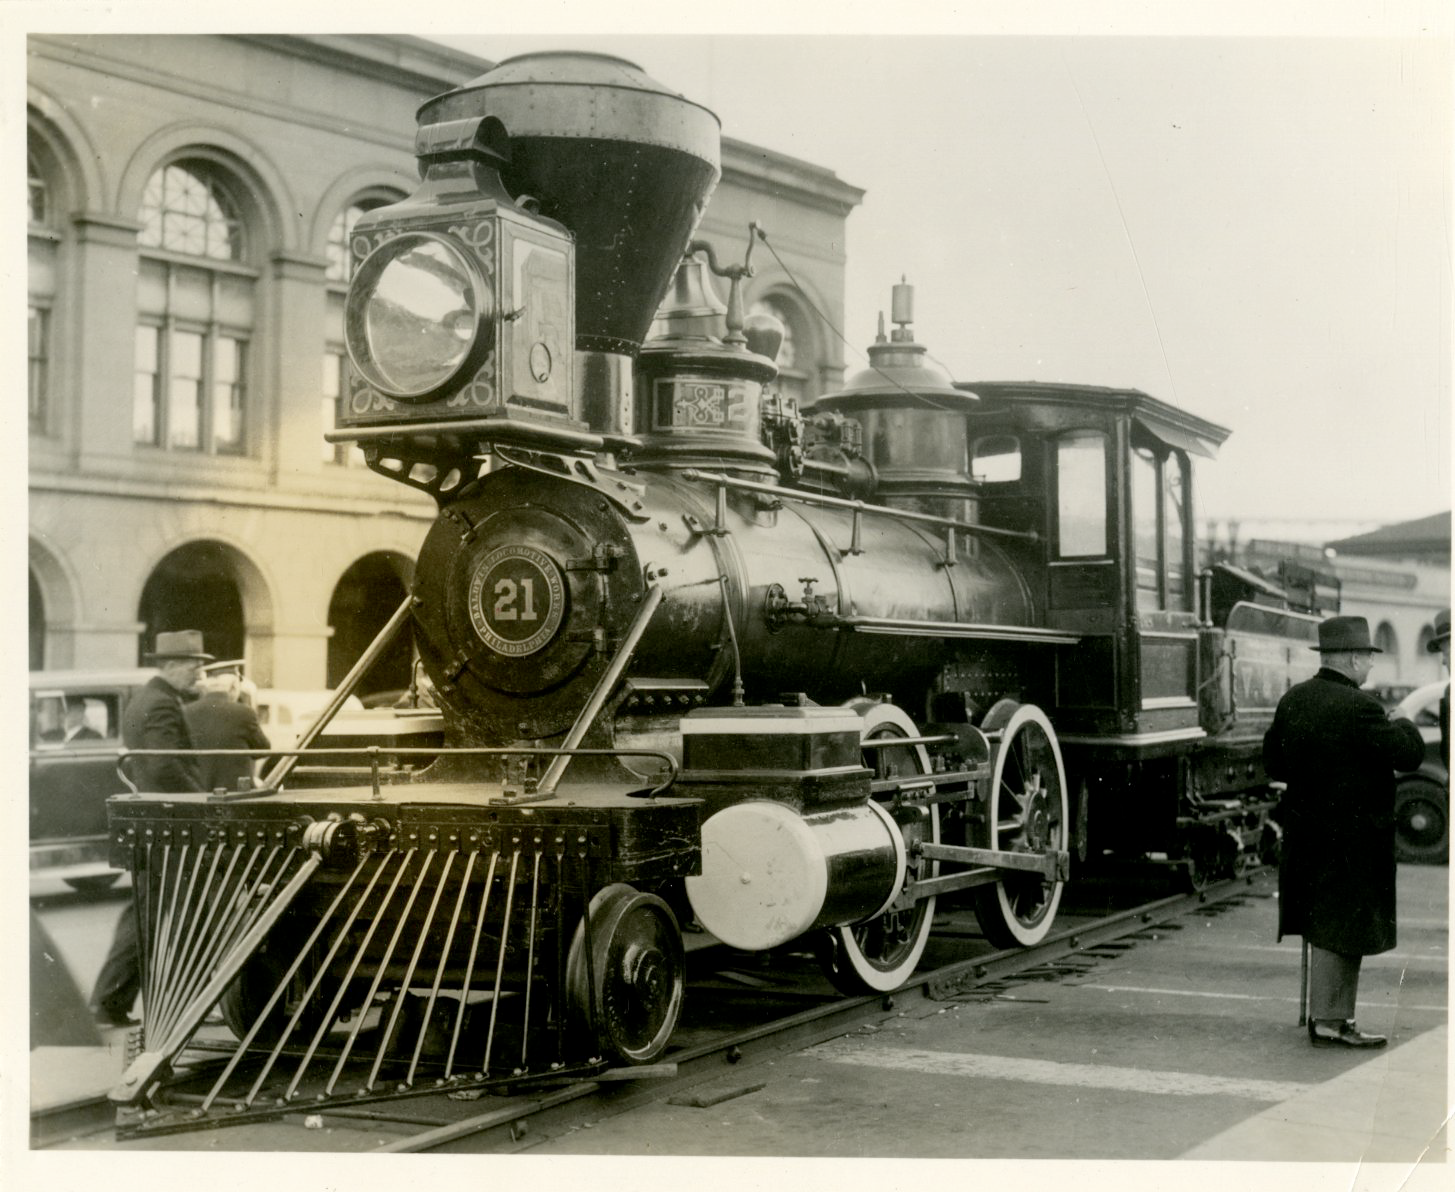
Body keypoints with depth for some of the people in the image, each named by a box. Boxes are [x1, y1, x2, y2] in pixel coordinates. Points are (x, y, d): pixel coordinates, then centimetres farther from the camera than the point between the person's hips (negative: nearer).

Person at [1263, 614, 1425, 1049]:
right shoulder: (1358, 707, -19)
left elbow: (1273, 763, 12)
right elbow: (1409, 754, -15)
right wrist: (1404, 726, 5)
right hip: (1351, 836, -8)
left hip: (1305, 830, 8)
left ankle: (1330, 1013, 27)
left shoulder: (1292, 699, 5)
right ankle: (1328, 1022, 7)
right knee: (1338, 931, 0)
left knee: (1323, 928, 17)